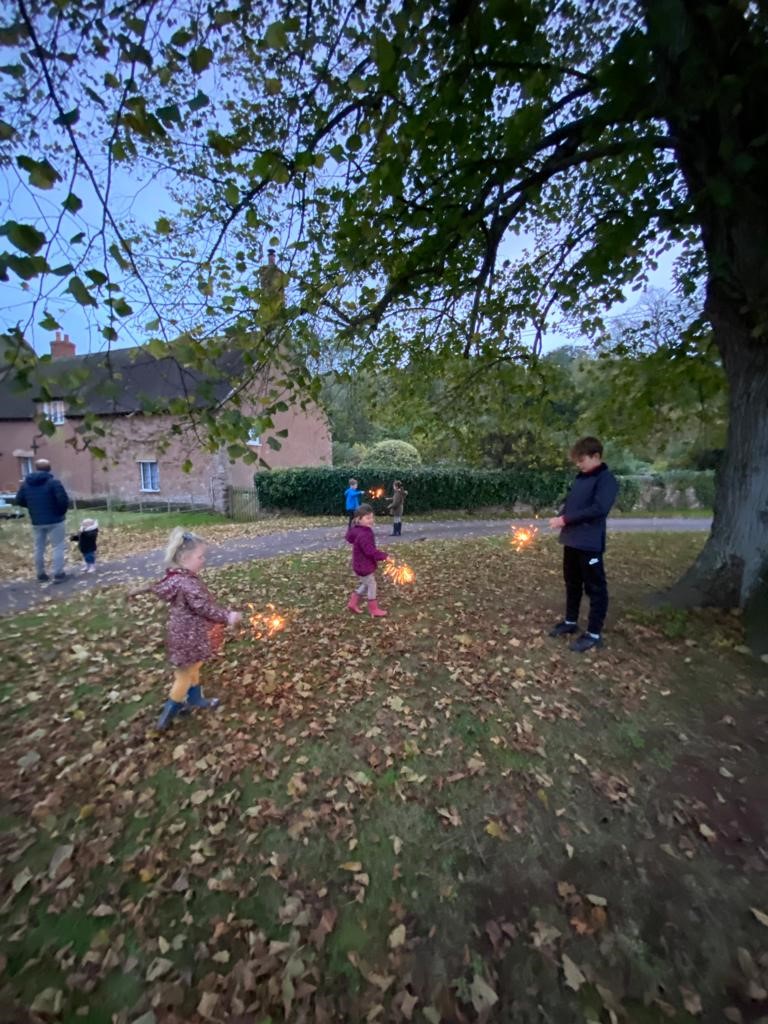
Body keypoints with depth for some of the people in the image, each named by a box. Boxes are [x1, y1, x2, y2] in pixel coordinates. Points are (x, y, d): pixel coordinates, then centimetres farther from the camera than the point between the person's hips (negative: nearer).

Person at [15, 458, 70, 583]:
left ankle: (41, 574, 22)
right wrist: (62, 511, -4)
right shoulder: (53, 481, -12)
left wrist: (33, 507, 20)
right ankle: (58, 574, -3)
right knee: (58, 547, 0)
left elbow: (19, 500, 10)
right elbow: (63, 499, -21)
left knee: (39, 548, 15)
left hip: (36, 522, 5)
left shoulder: (26, 483, 6)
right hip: (55, 520, -5)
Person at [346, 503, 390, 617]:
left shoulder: (362, 531, 3)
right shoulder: (363, 535, -31)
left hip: (362, 565, 10)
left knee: (365, 585, 24)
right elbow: (371, 551, -33)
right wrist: (384, 556, -24)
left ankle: (353, 603, 32)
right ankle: (374, 609, 20)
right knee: (371, 586, 5)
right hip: (364, 566, -10)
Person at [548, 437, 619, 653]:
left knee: (595, 588, 3)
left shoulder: (606, 479, -11)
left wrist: (566, 519, -21)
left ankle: (594, 634, 13)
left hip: (590, 543, -8)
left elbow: (599, 509, -22)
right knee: (572, 583, 18)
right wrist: (560, 518, -3)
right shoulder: (580, 478, 13)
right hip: (571, 540, 8)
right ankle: (570, 621, 33)